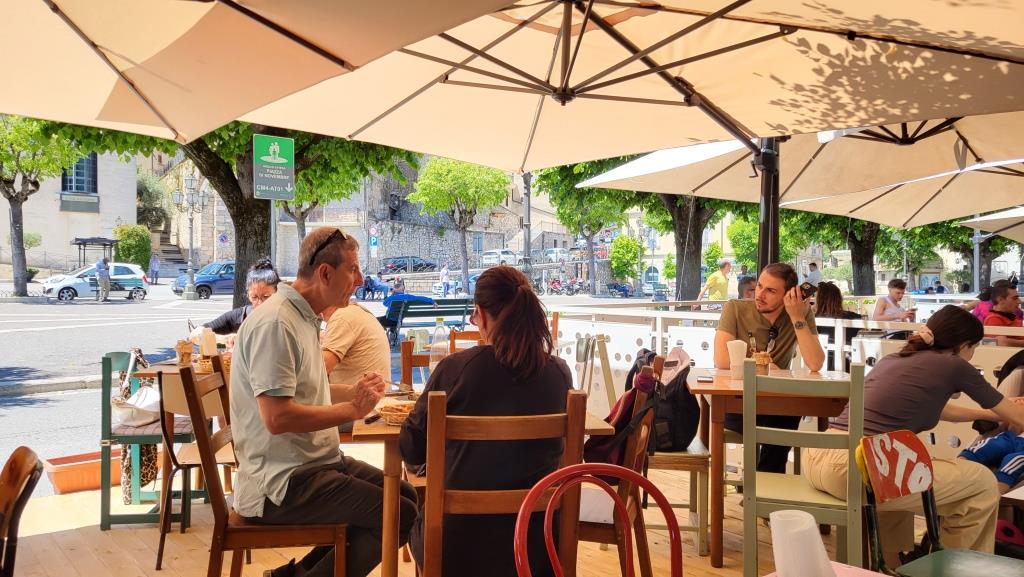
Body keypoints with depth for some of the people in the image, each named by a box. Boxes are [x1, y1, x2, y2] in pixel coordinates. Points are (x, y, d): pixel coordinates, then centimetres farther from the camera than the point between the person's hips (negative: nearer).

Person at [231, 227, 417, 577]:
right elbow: (277, 417, -27)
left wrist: (354, 393, 6)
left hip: (315, 462, 10)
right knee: (401, 514, -15)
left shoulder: (304, 317, 12)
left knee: (405, 494, 12)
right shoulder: (275, 324, -20)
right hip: (281, 484, -10)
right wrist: (352, 409, -18)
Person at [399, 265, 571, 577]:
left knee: (419, 523, 31)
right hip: (536, 542, 3)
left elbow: (412, 451, -4)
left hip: (459, 547, -2)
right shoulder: (560, 372, -8)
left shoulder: (453, 368, -16)